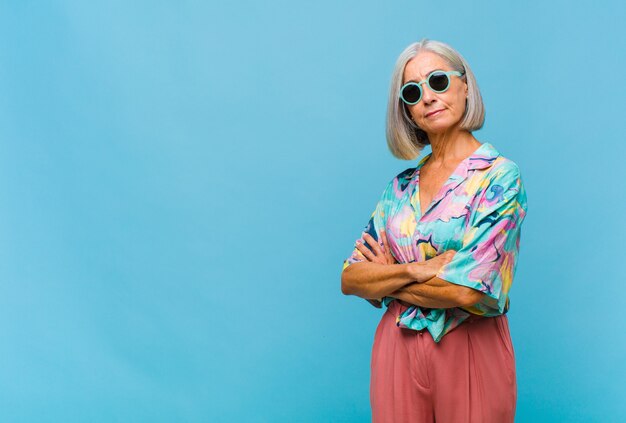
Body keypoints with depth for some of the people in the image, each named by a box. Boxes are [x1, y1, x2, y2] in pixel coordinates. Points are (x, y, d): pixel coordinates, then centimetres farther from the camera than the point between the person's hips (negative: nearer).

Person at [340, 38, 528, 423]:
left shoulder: (499, 175, -10)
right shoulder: (401, 186, 6)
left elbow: (467, 290, -20)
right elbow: (350, 279, 0)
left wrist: (387, 278, -6)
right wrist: (416, 269, -16)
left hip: (470, 352, -4)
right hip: (396, 350, 4)